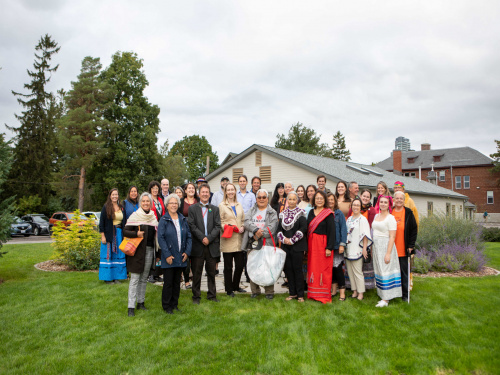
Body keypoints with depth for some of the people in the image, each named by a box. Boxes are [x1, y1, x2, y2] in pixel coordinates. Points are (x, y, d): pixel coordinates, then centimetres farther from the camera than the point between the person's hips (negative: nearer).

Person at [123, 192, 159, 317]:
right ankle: (131, 307, 1)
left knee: (144, 278, 13)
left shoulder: (153, 217, 11)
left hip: (150, 250, 5)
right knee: (135, 279, -3)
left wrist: (156, 250, 9)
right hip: (137, 250, -5)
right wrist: (136, 234, -23)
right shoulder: (135, 216, -4)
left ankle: (141, 302, 25)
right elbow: (125, 231, -8)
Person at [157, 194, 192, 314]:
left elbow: (189, 236, 8)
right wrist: (167, 255, -15)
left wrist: (187, 252, -2)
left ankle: (174, 304, 26)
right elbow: (160, 238, -10)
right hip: (169, 258, -4)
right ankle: (167, 306, 17)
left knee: (177, 282, 13)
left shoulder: (183, 220, 7)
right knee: (168, 283, 3)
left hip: (181, 257, 4)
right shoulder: (163, 220, -6)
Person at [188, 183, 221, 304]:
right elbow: (191, 225, -4)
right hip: (197, 245, -1)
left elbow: (217, 226, 2)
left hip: (212, 245, 2)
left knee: (211, 272, 8)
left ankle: (212, 295, 20)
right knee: (197, 272, 5)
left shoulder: (215, 209, 11)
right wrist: (202, 238, -13)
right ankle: (196, 296, 16)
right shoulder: (193, 208, 6)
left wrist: (209, 238, -11)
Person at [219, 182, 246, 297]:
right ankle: (229, 289, 18)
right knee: (228, 266, 4)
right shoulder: (221, 206, 0)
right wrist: (226, 227, -19)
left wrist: (243, 227, -1)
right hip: (228, 241, -4)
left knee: (240, 265, 8)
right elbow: (219, 222, -4)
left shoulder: (239, 205, 15)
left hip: (239, 240, 5)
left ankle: (236, 286, 28)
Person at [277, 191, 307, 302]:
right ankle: (292, 293, 19)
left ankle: (300, 294, 9)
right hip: (286, 246, 4)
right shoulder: (283, 214, 10)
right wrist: (283, 239, -8)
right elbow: (279, 229, 9)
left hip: (297, 246, -4)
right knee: (288, 269, 7)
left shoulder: (301, 214, -3)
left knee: (297, 269, -2)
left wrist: (292, 240, -13)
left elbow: (303, 229, -11)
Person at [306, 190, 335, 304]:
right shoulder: (311, 212, 11)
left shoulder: (328, 214, -6)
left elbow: (331, 231, -10)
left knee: (323, 269, -1)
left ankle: (324, 295, 9)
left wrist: (329, 248, -16)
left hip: (323, 244, -5)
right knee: (312, 268, 8)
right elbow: (307, 229, 13)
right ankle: (313, 294, 18)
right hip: (311, 244, 5)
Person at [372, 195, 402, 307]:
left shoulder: (391, 218, -9)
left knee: (385, 271, -5)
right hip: (376, 247, 7)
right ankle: (382, 295, 18)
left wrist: (388, 253, -20)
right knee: (378, 271, 9)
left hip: (385, 246, -7)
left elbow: (392, 237, -14)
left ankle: (386, 299, 0)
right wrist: (372, 250, 14)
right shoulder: (376, 216, 12)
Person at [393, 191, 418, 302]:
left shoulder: (408, 213, 1)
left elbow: (414, 229, 2)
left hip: (404, 250, -1)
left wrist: (411, 245, -5)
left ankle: (405, 294, 16)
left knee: (404, 272, 4)